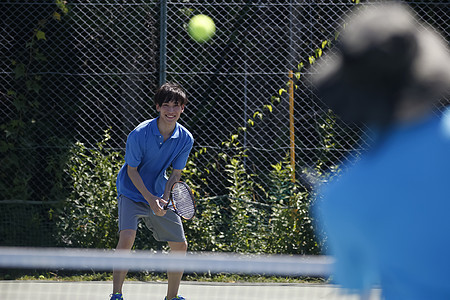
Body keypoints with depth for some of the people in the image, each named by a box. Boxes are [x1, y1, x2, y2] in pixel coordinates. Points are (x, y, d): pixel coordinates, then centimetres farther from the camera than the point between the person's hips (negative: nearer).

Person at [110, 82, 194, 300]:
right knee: (127, 237, -25)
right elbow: (132, 170, -14)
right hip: (132, 193, -5)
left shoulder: (185, 139, -10)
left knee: (180, 246, 3)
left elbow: (176, 173, -2)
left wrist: (164, 198, -19)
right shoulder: (139, 134, -22)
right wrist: (150, 199, -22)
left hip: (161, 195, 5)